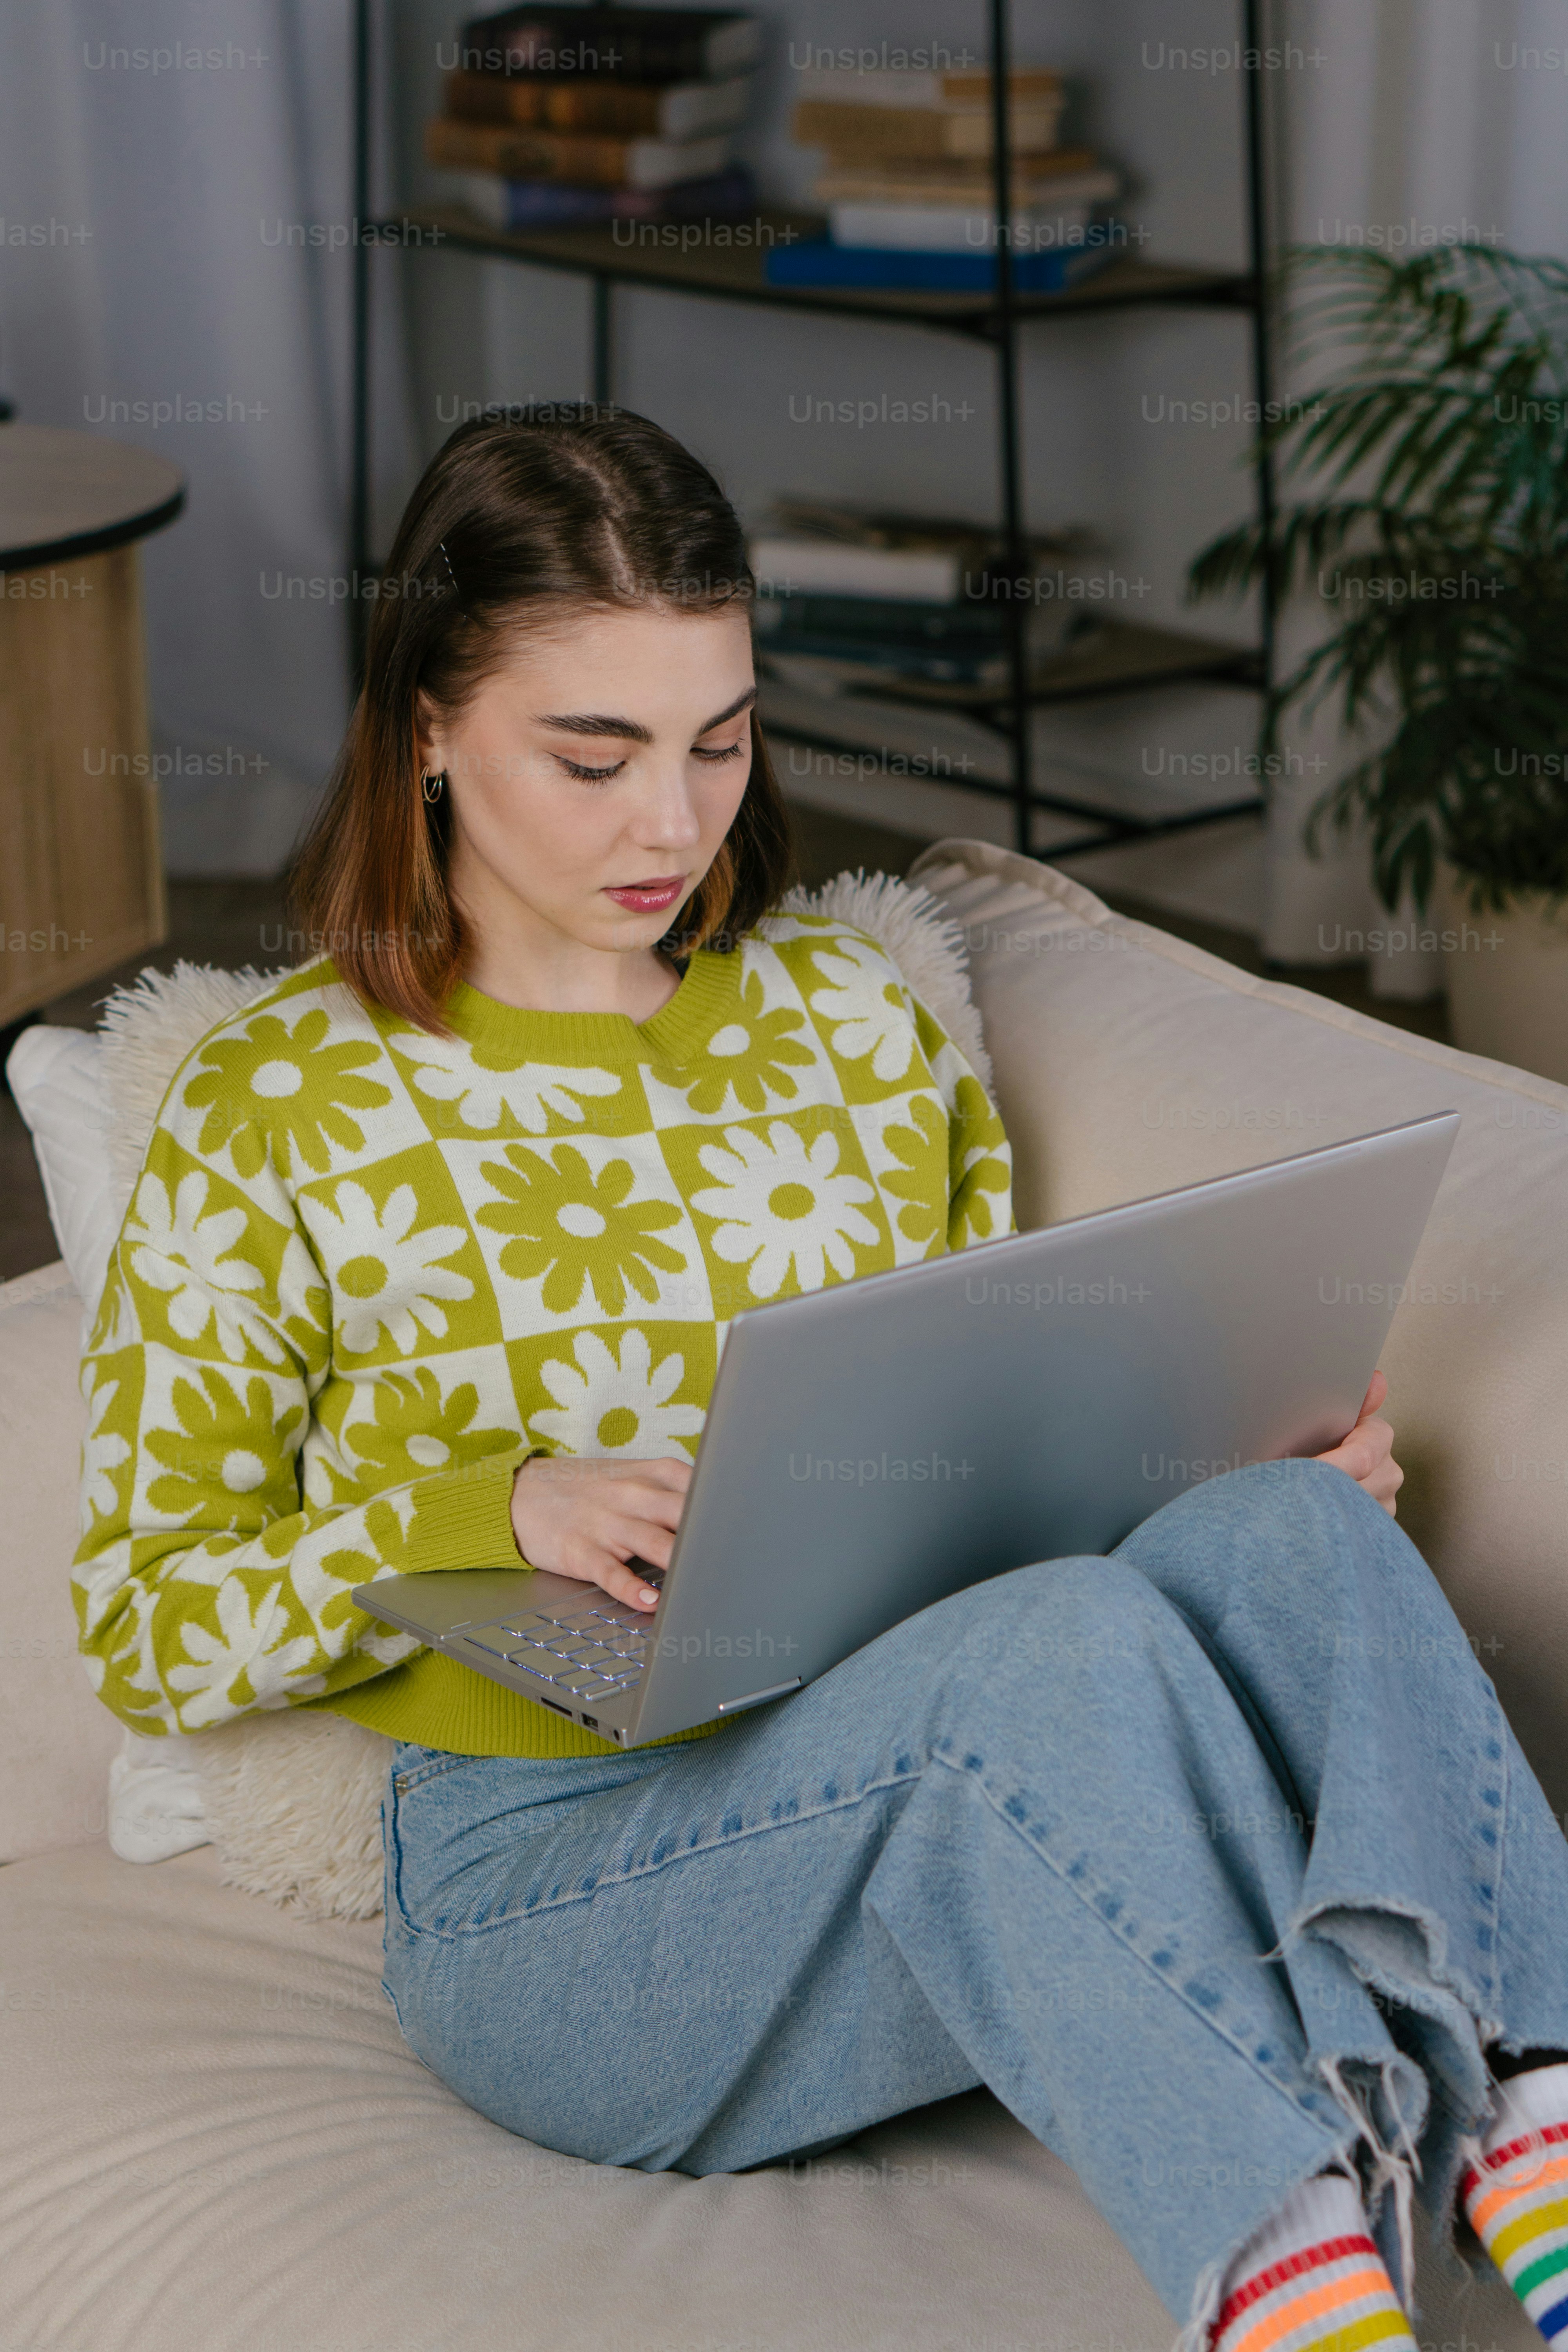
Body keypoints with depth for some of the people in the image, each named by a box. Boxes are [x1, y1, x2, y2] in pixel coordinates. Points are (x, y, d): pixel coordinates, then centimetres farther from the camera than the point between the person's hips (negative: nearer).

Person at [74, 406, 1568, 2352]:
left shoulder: (856, 1019, 17)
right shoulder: (273, 1114, 3)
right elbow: (145, 1633, 2)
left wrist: (1269, 1456, 1)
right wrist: (480, 1513, -17)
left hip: (946, 1796, 5)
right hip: (552, 1863, -4)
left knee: (1287, 1531, -29)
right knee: (1068, 1639, -35)